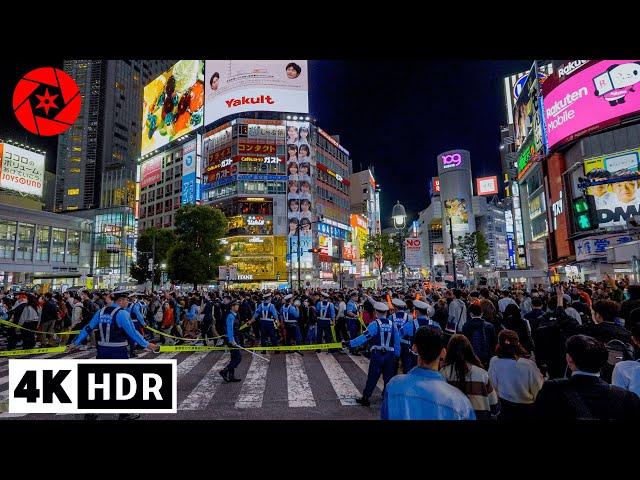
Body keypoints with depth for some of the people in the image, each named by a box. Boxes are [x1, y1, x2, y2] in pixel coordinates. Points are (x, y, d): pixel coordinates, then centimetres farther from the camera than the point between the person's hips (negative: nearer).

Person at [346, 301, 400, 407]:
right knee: (388, 377, 14)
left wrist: (349, 343, -13)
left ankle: (365, 398, 15)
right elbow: (397, 341, 6)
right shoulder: (392, 324, 2)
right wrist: (396, 355, 16)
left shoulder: (374, 324, -11)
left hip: (377, 355, -3)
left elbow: (364, 337, -16)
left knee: (372, 377, 5)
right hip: (390, 355, 3)